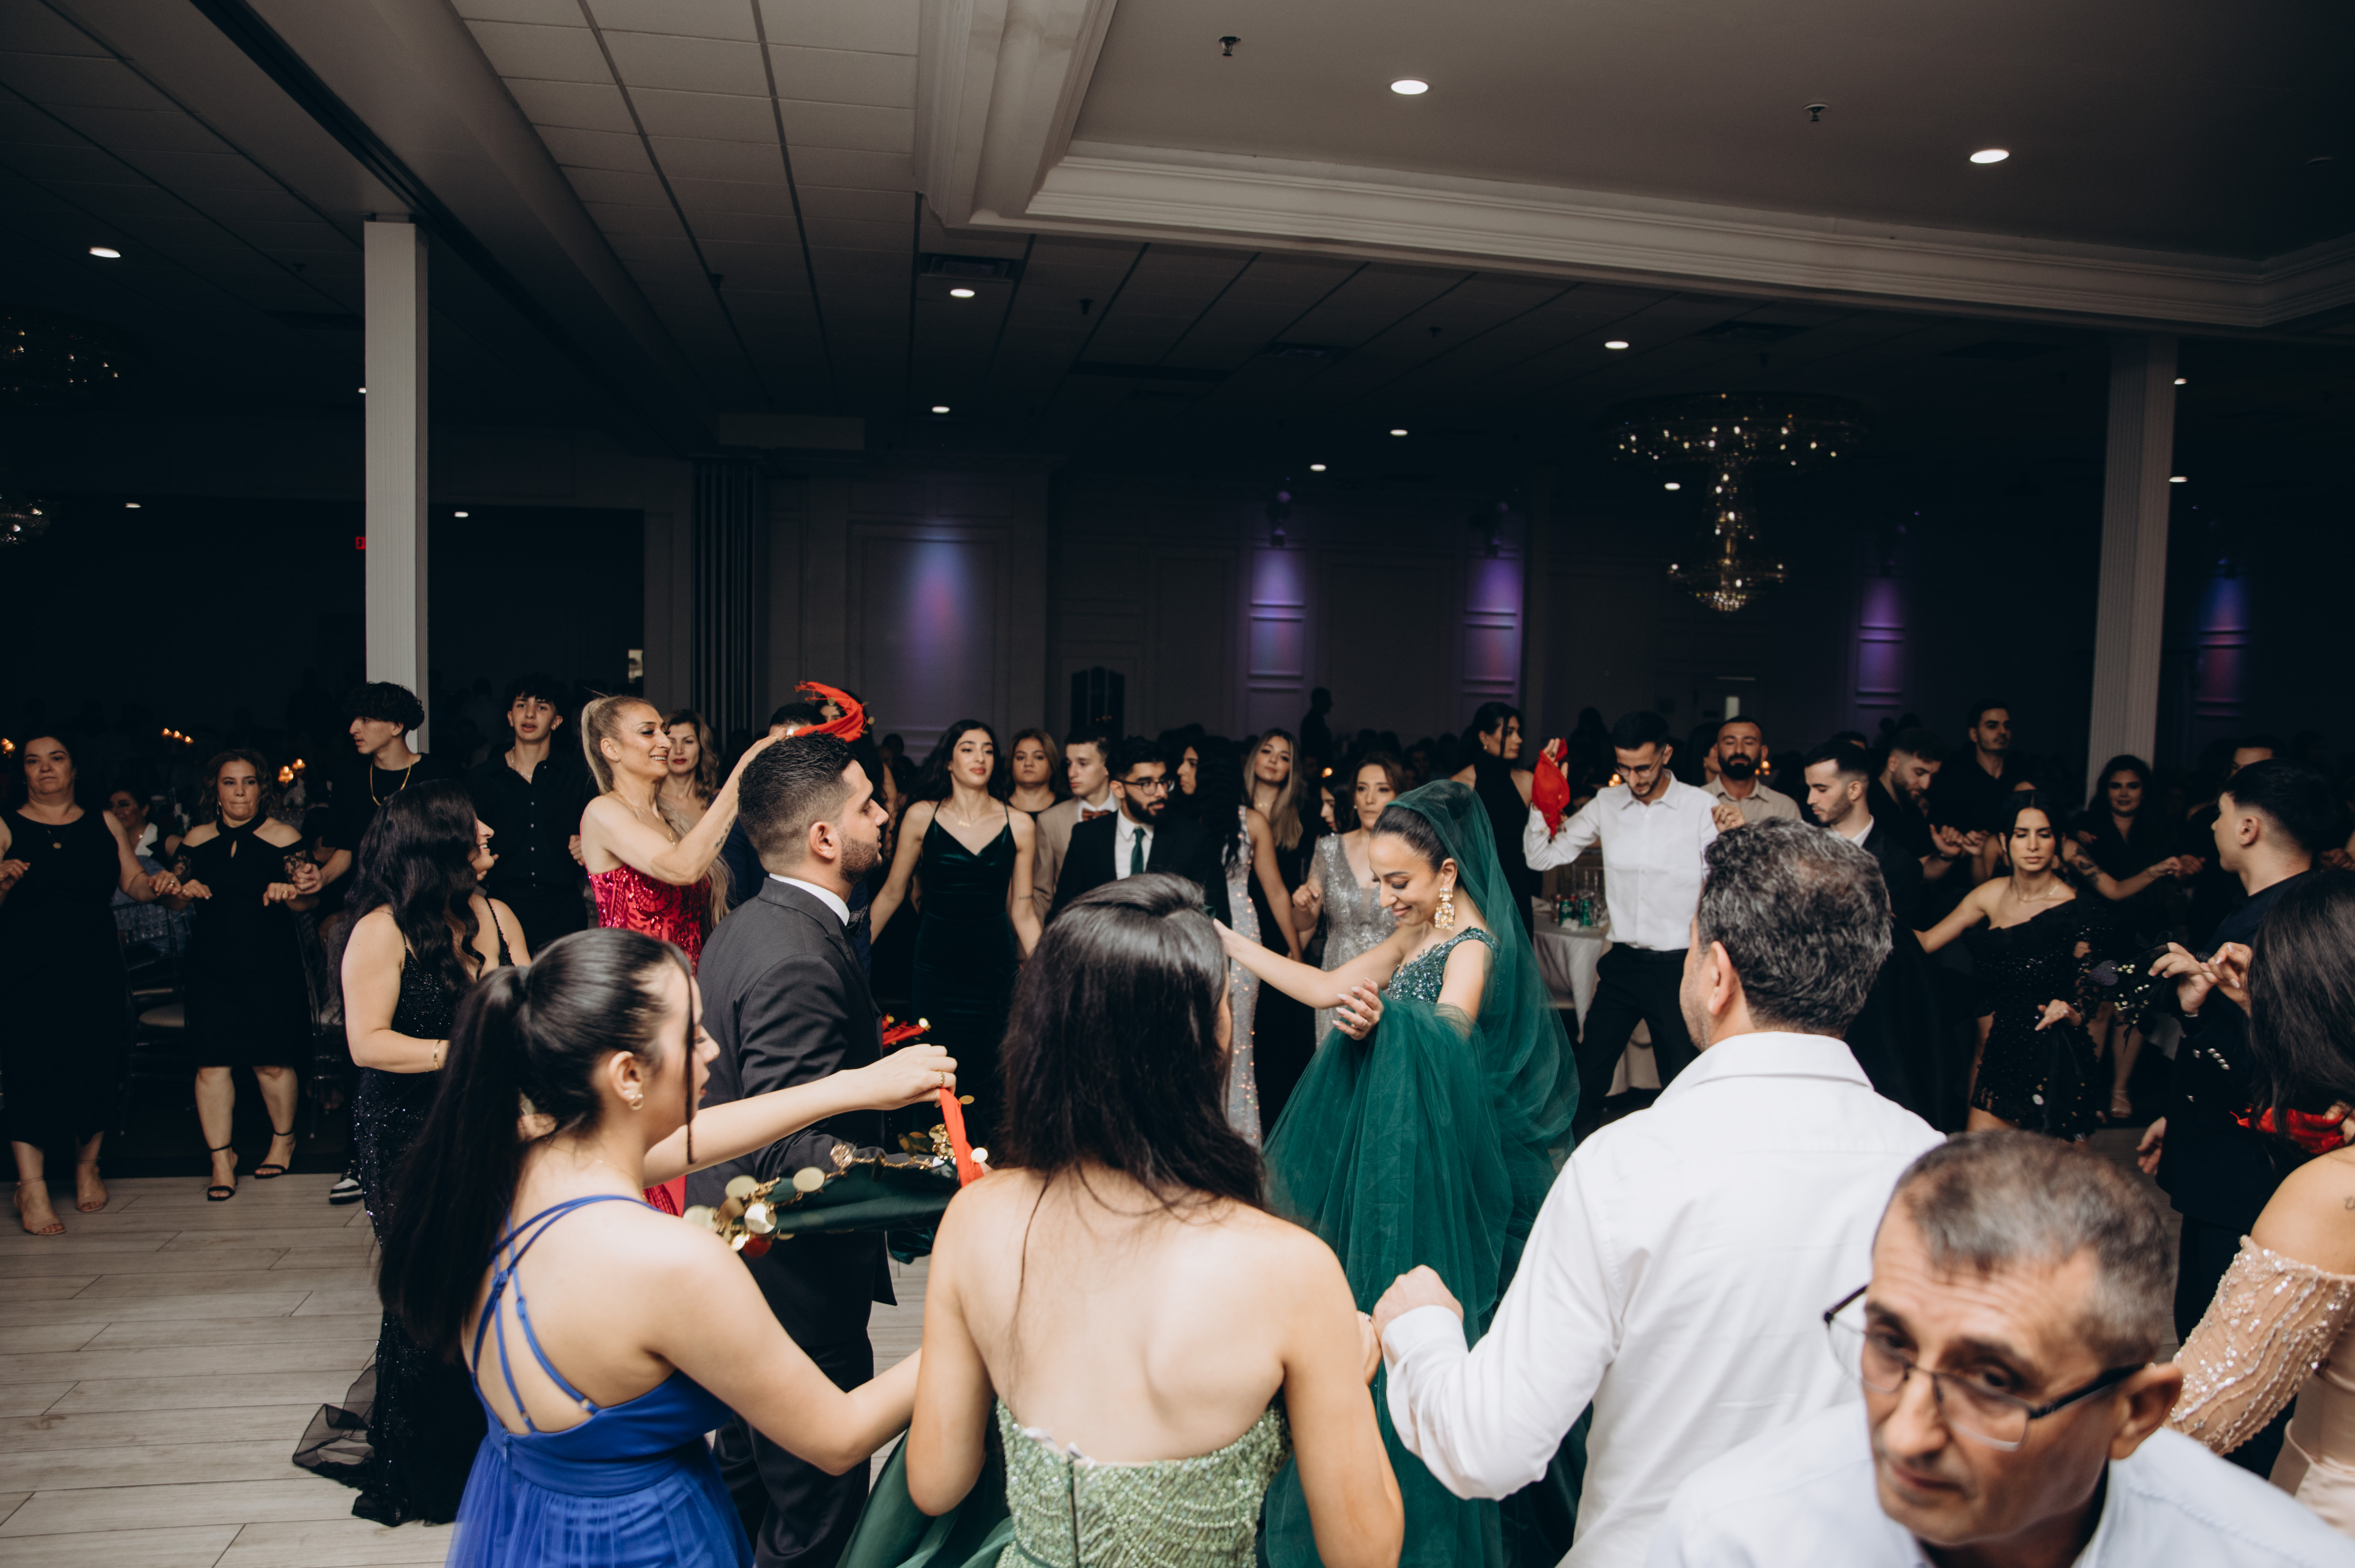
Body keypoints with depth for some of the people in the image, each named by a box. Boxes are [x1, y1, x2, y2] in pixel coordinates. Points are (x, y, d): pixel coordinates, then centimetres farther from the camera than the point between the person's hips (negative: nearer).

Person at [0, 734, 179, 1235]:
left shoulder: (105, 825, 11)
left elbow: (133, 882, 12)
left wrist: (157, 884, -9)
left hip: (96, 970, 3)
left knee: (97, 1067, 5)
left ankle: (87, 1168, 23)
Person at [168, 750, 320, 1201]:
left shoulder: (283, 837, 0)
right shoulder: (197, 839, 9)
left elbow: (307, 900, -2)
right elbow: (173, 898, 14)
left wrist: (291, 892, -24)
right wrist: (185, 892, -8)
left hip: (271, 965, -3)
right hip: (210, 965, 3)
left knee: (271, 1061, 1)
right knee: (212, 1062, -2)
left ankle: (283, 1140, 23)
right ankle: (221, 1159, 7)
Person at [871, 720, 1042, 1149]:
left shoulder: (1019, 825, 1)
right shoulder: (921, 817, 0)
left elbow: (1022, 910, 5)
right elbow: (892, 893, 8)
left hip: (994, 964, 0)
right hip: (936, 961, 0)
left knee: (990, 1082, -1)